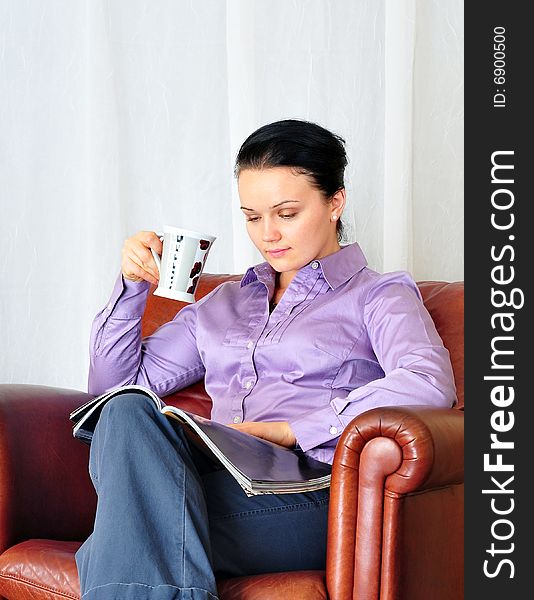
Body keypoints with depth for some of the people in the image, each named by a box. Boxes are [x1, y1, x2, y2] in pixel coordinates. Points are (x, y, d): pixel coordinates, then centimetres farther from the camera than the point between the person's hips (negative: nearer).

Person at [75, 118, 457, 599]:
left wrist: (289, 430, -15)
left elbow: (429, 384, -9)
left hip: (310, 496, -5)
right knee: (128, 412, -32)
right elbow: (114, 384, 29)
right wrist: (133, 285, 13)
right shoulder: (222, 304, 32)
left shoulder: (379, 295, 15)